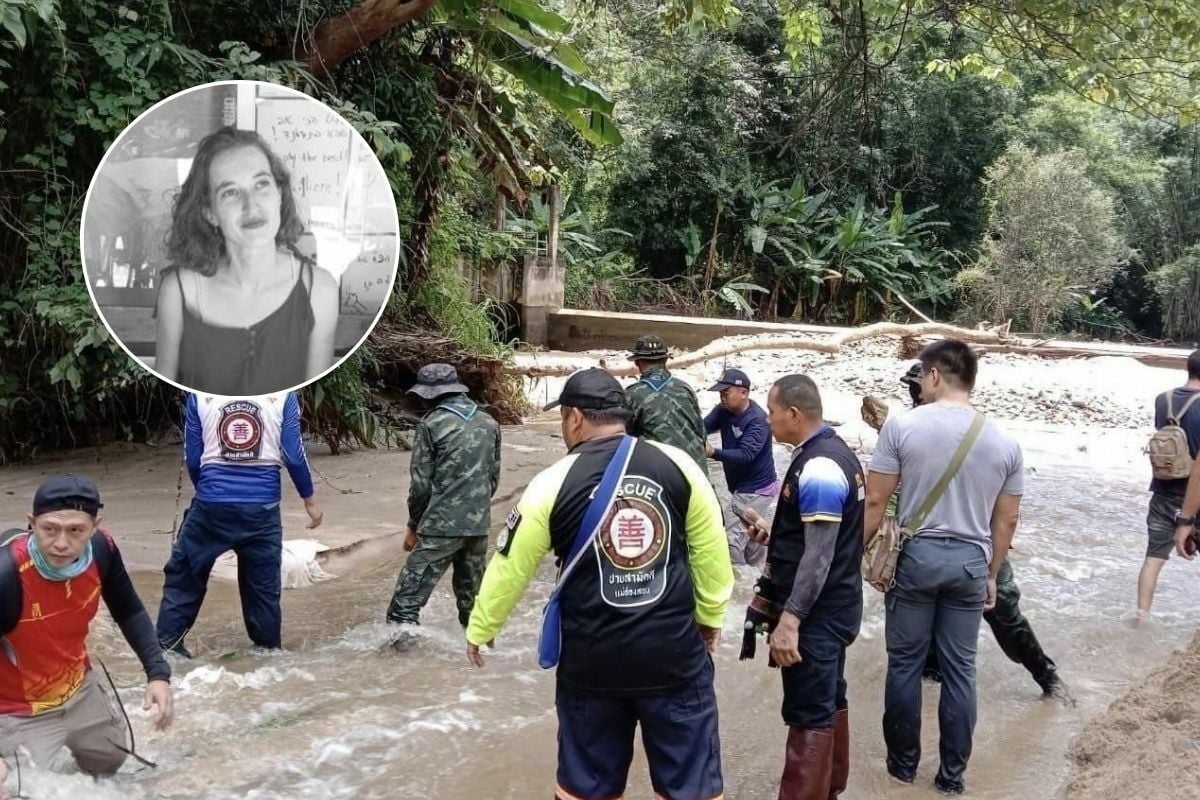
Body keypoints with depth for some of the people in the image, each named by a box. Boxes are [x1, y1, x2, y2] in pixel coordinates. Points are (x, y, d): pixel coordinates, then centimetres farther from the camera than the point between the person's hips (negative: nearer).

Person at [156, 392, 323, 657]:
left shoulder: (200, 393, 1)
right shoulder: (282, 393, -3)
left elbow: (192, 457, 4)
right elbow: (293, 455, -4)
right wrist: (310, 500, 9)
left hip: (212, 504, 0)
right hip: (262, 507, 0)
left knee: (183, 573, 18)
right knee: (264, 584, 13)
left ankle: (166, 645, 21)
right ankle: (269, 651, 24)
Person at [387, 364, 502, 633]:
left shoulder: (432, 423, -6)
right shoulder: (489, 423, 10)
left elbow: (421, 484, -6)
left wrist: (414, 525, 7)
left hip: (441, 527, -6)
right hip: (479, 525, 6)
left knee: (406, 601, -4)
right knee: (472, 600, 17)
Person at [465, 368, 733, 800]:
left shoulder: (554, 483, -7)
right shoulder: (676, 464, -5)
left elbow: (509, 568, 1)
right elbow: (711, 549, 2)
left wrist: (479, 631, 16)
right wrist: (711, 615, 17)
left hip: (591, 662, 0)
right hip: (675, 654, 0)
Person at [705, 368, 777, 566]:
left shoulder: (757, 420, -23)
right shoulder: (724, 411, 0)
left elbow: (746, 455, -34)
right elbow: (703, 427, -11)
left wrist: (714, 452, -47)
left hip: (755, 490, -9)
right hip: (744, 488, 9)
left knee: (732, 538, -13)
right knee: (751, 537, 22)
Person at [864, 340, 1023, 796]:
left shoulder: (903, 426, -10)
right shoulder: (1004, 442, 0)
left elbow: (875, 502, -9)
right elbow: (1006, 520, 7)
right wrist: (991, 574, 18)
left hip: (915, 556, -2)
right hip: (970, 562, 3)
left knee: (905, 664, 11)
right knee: (959, 669, 12)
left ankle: (903, 763, 24)